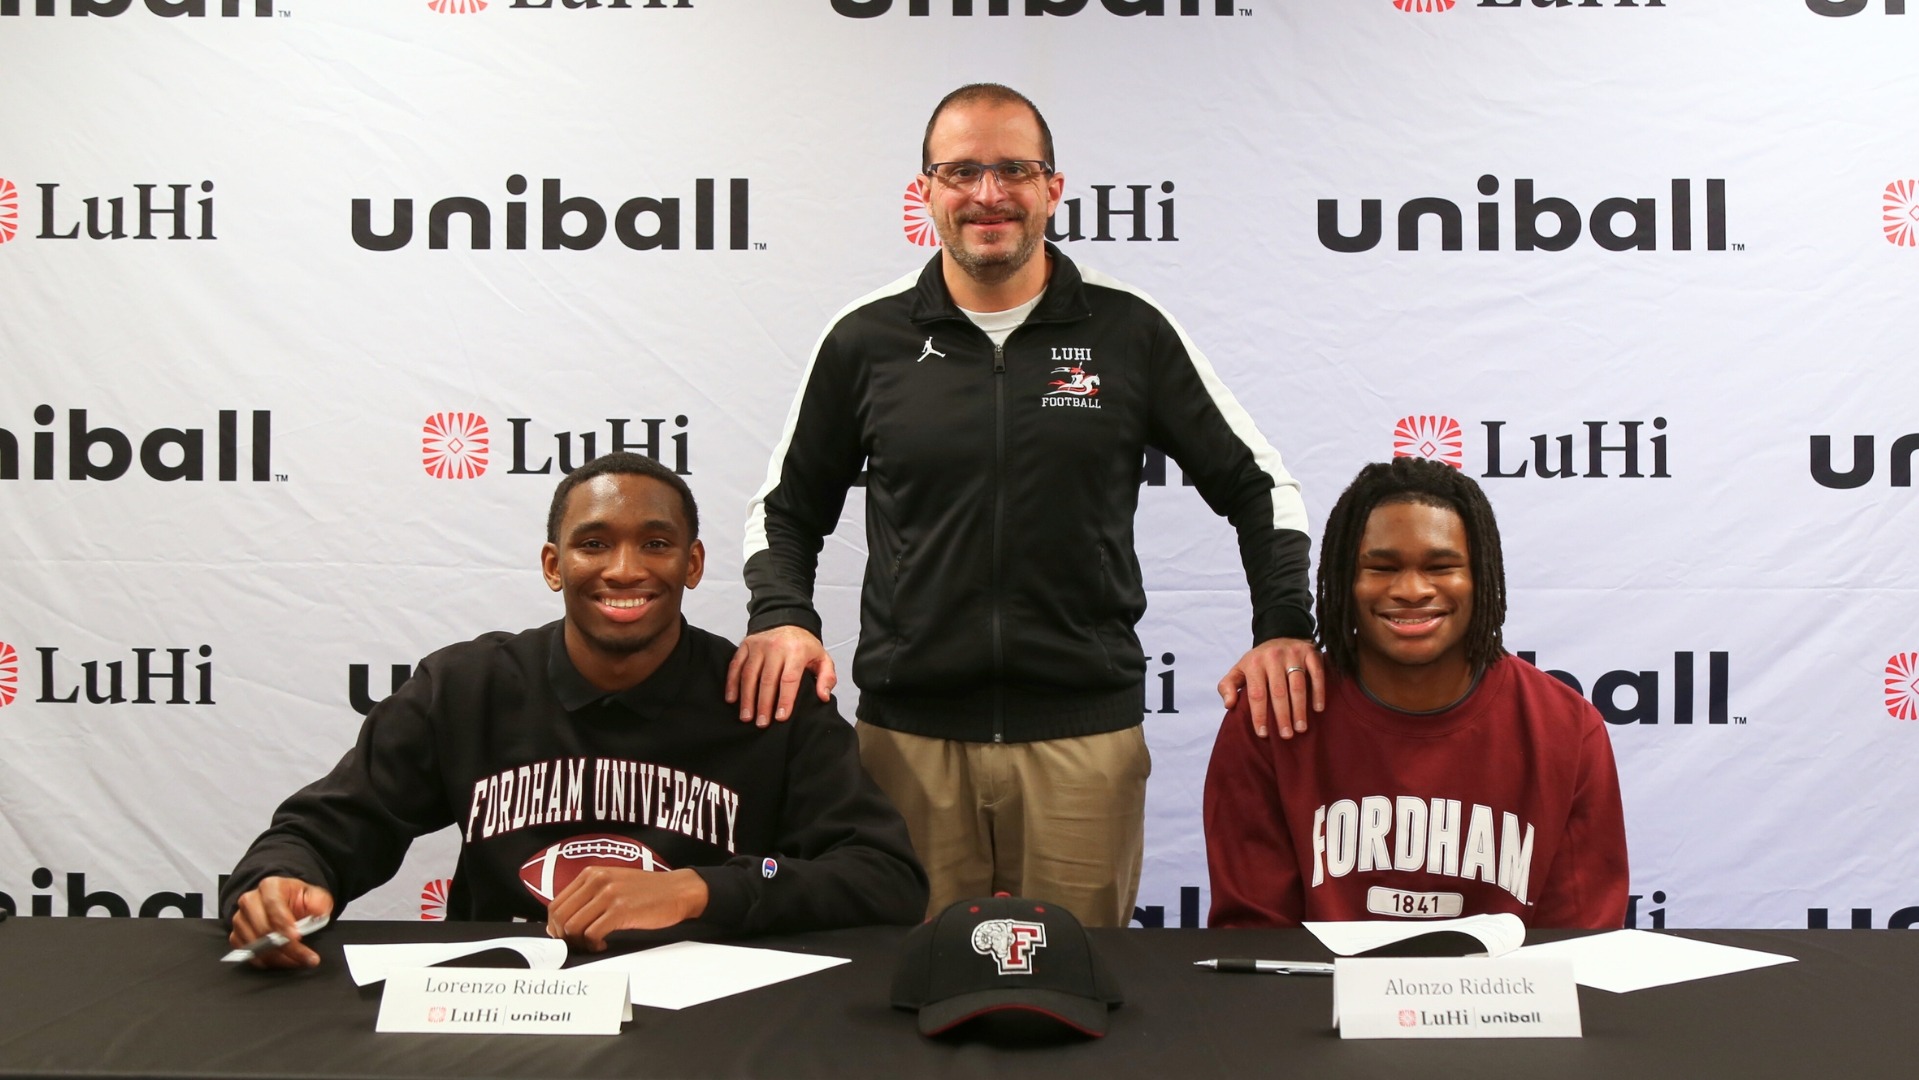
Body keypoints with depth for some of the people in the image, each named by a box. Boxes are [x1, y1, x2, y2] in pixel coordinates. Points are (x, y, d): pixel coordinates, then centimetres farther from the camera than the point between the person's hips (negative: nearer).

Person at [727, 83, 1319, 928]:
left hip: (1086, 733, 0)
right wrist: (780, 619, -3)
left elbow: (1257, 485, 10)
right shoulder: (867, 341, 5)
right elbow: (788, 508, 14)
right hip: (909, 734, 1)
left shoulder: (1129, 332, 3)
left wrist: (1284, 627, -1)